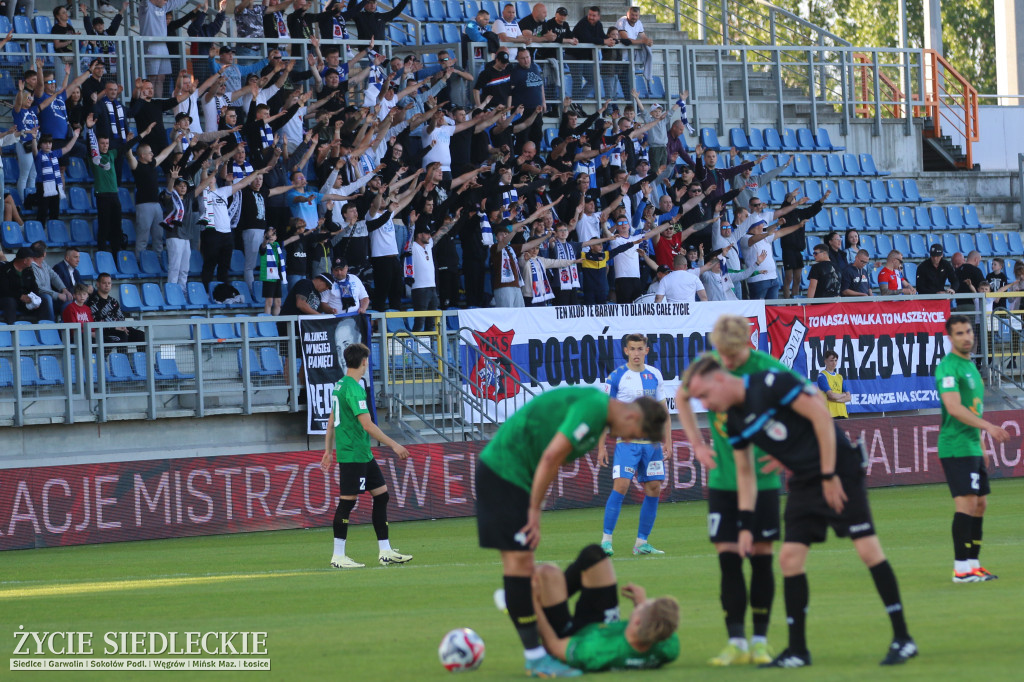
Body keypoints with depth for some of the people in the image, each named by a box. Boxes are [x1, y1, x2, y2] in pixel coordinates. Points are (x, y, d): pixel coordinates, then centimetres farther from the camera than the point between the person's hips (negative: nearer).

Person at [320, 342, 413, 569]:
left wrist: (328, 450, 27)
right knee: (347, 501, -5)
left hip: (364, 455, 10)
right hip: (353, 454, -10)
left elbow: (332, 421, 20)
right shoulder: (353, 388, -17)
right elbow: (367, 424, -21)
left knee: (381, 496, 10)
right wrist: (394, 445, -17)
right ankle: (338, 556, -1)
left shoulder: (340, 385, 13)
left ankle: (385, 552, 13)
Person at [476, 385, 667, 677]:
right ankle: (535, 657, -9)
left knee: (518, 562, 10)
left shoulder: (596, 405, 15)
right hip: (505, 472, -10)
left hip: (499, 471, 10)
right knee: (519, 560, -9)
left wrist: (533, 507, 11)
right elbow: (551, 457, -23)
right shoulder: (593, 409, -18)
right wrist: (535, 510, -16)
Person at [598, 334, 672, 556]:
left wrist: (667, 441, 8)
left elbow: (663, 410, 14)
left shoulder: (655, 376, 8)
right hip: (627, 441, -4)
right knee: (621, 486, -16)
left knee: (654, 489, 2)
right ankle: (606, 540, -12)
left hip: (652, 442, 4)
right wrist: (601, 446, -6)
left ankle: (642, 542, 10)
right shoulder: (616, 377, -3)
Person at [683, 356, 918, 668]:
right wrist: (745, 524, 9)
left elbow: (820, 415, -18)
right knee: (789, 557, 1)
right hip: (804, 482, 8)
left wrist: (830, 475, -17)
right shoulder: (735, 422, 6)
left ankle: (902, 639, -6)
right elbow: (745, 472, 16)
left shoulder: (772, 384, -18)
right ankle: (797, 651, 9)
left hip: (838, 468, -8)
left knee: (868, 548, -12)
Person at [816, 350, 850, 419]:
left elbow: (848, 397, 10)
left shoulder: (840, 377, 18)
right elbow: (831, 395, -12)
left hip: (842, 413, 6)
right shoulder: (822, 376, -2)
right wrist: (843, 395, 6)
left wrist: (836, 399, -8)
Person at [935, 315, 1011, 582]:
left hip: (972, 447, 10)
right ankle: (961, 568, -12)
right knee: (967, 502, -13)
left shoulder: (970, 366, 18)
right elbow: (954, 408, -23)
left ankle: (973, 563, 14)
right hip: (956, 447, -10)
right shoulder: (948, 367, -13)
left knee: (980, 504, 9)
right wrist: (988, 427, -28)